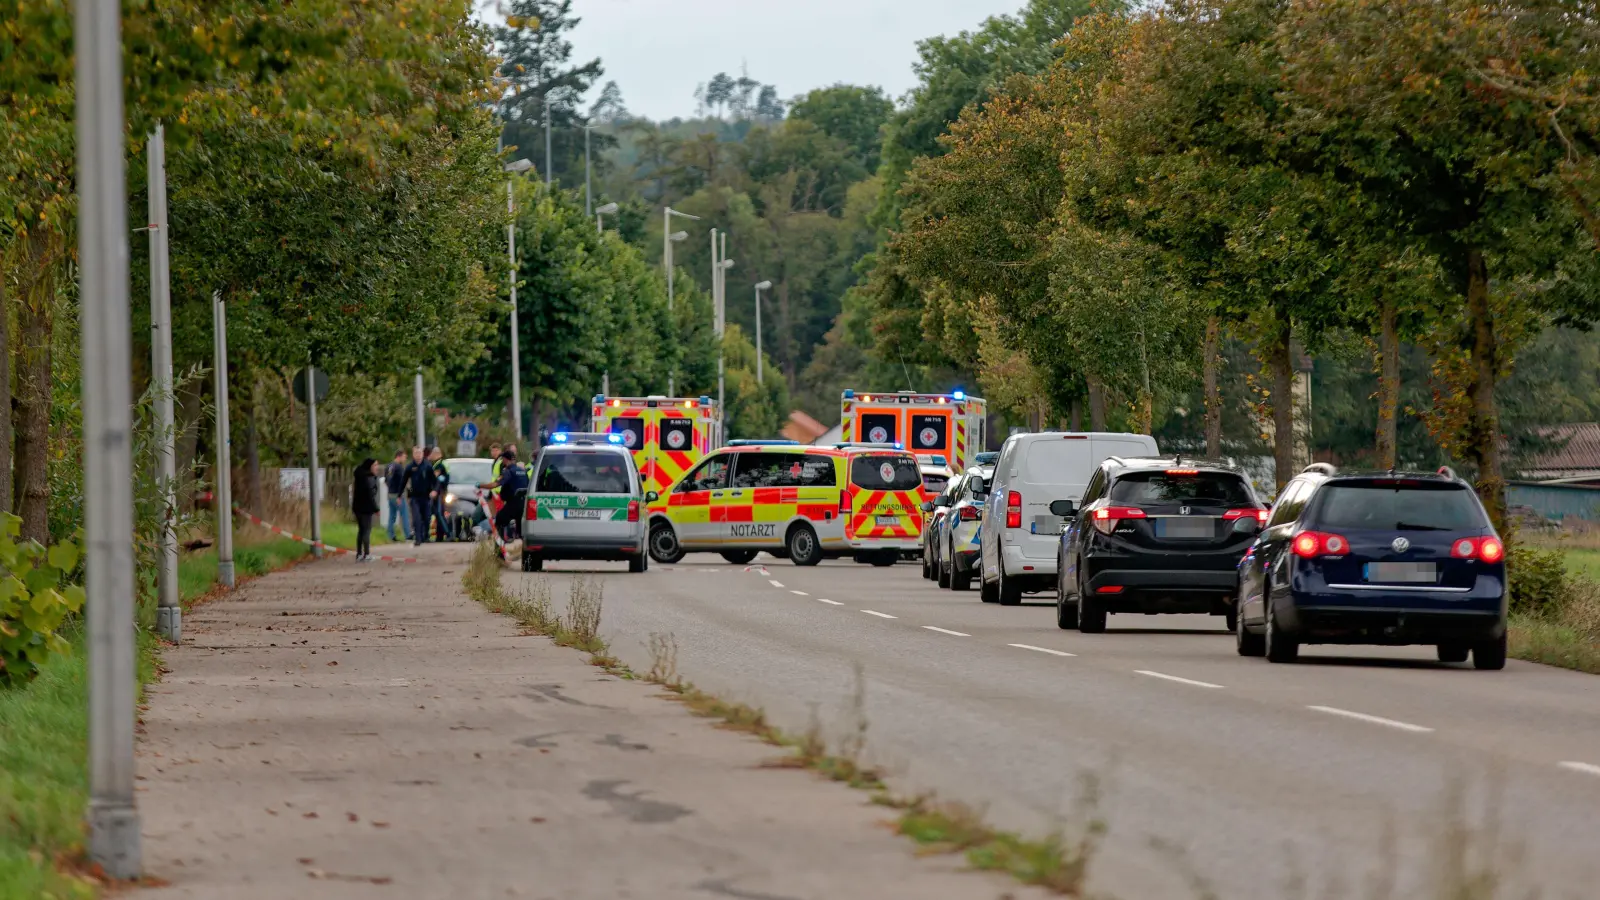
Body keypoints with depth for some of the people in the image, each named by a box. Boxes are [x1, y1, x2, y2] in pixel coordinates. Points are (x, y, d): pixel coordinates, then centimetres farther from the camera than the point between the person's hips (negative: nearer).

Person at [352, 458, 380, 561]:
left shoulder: (360, 476, 12)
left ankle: (359, 554, 17)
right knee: (367, 530, -2)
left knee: (361, 530, 15)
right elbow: (371, 495, -22)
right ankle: (366, 554, -3)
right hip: (366, 507, -9)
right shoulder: (369, 478, -17)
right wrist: (376, 509, -16)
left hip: (357, 507, 9)